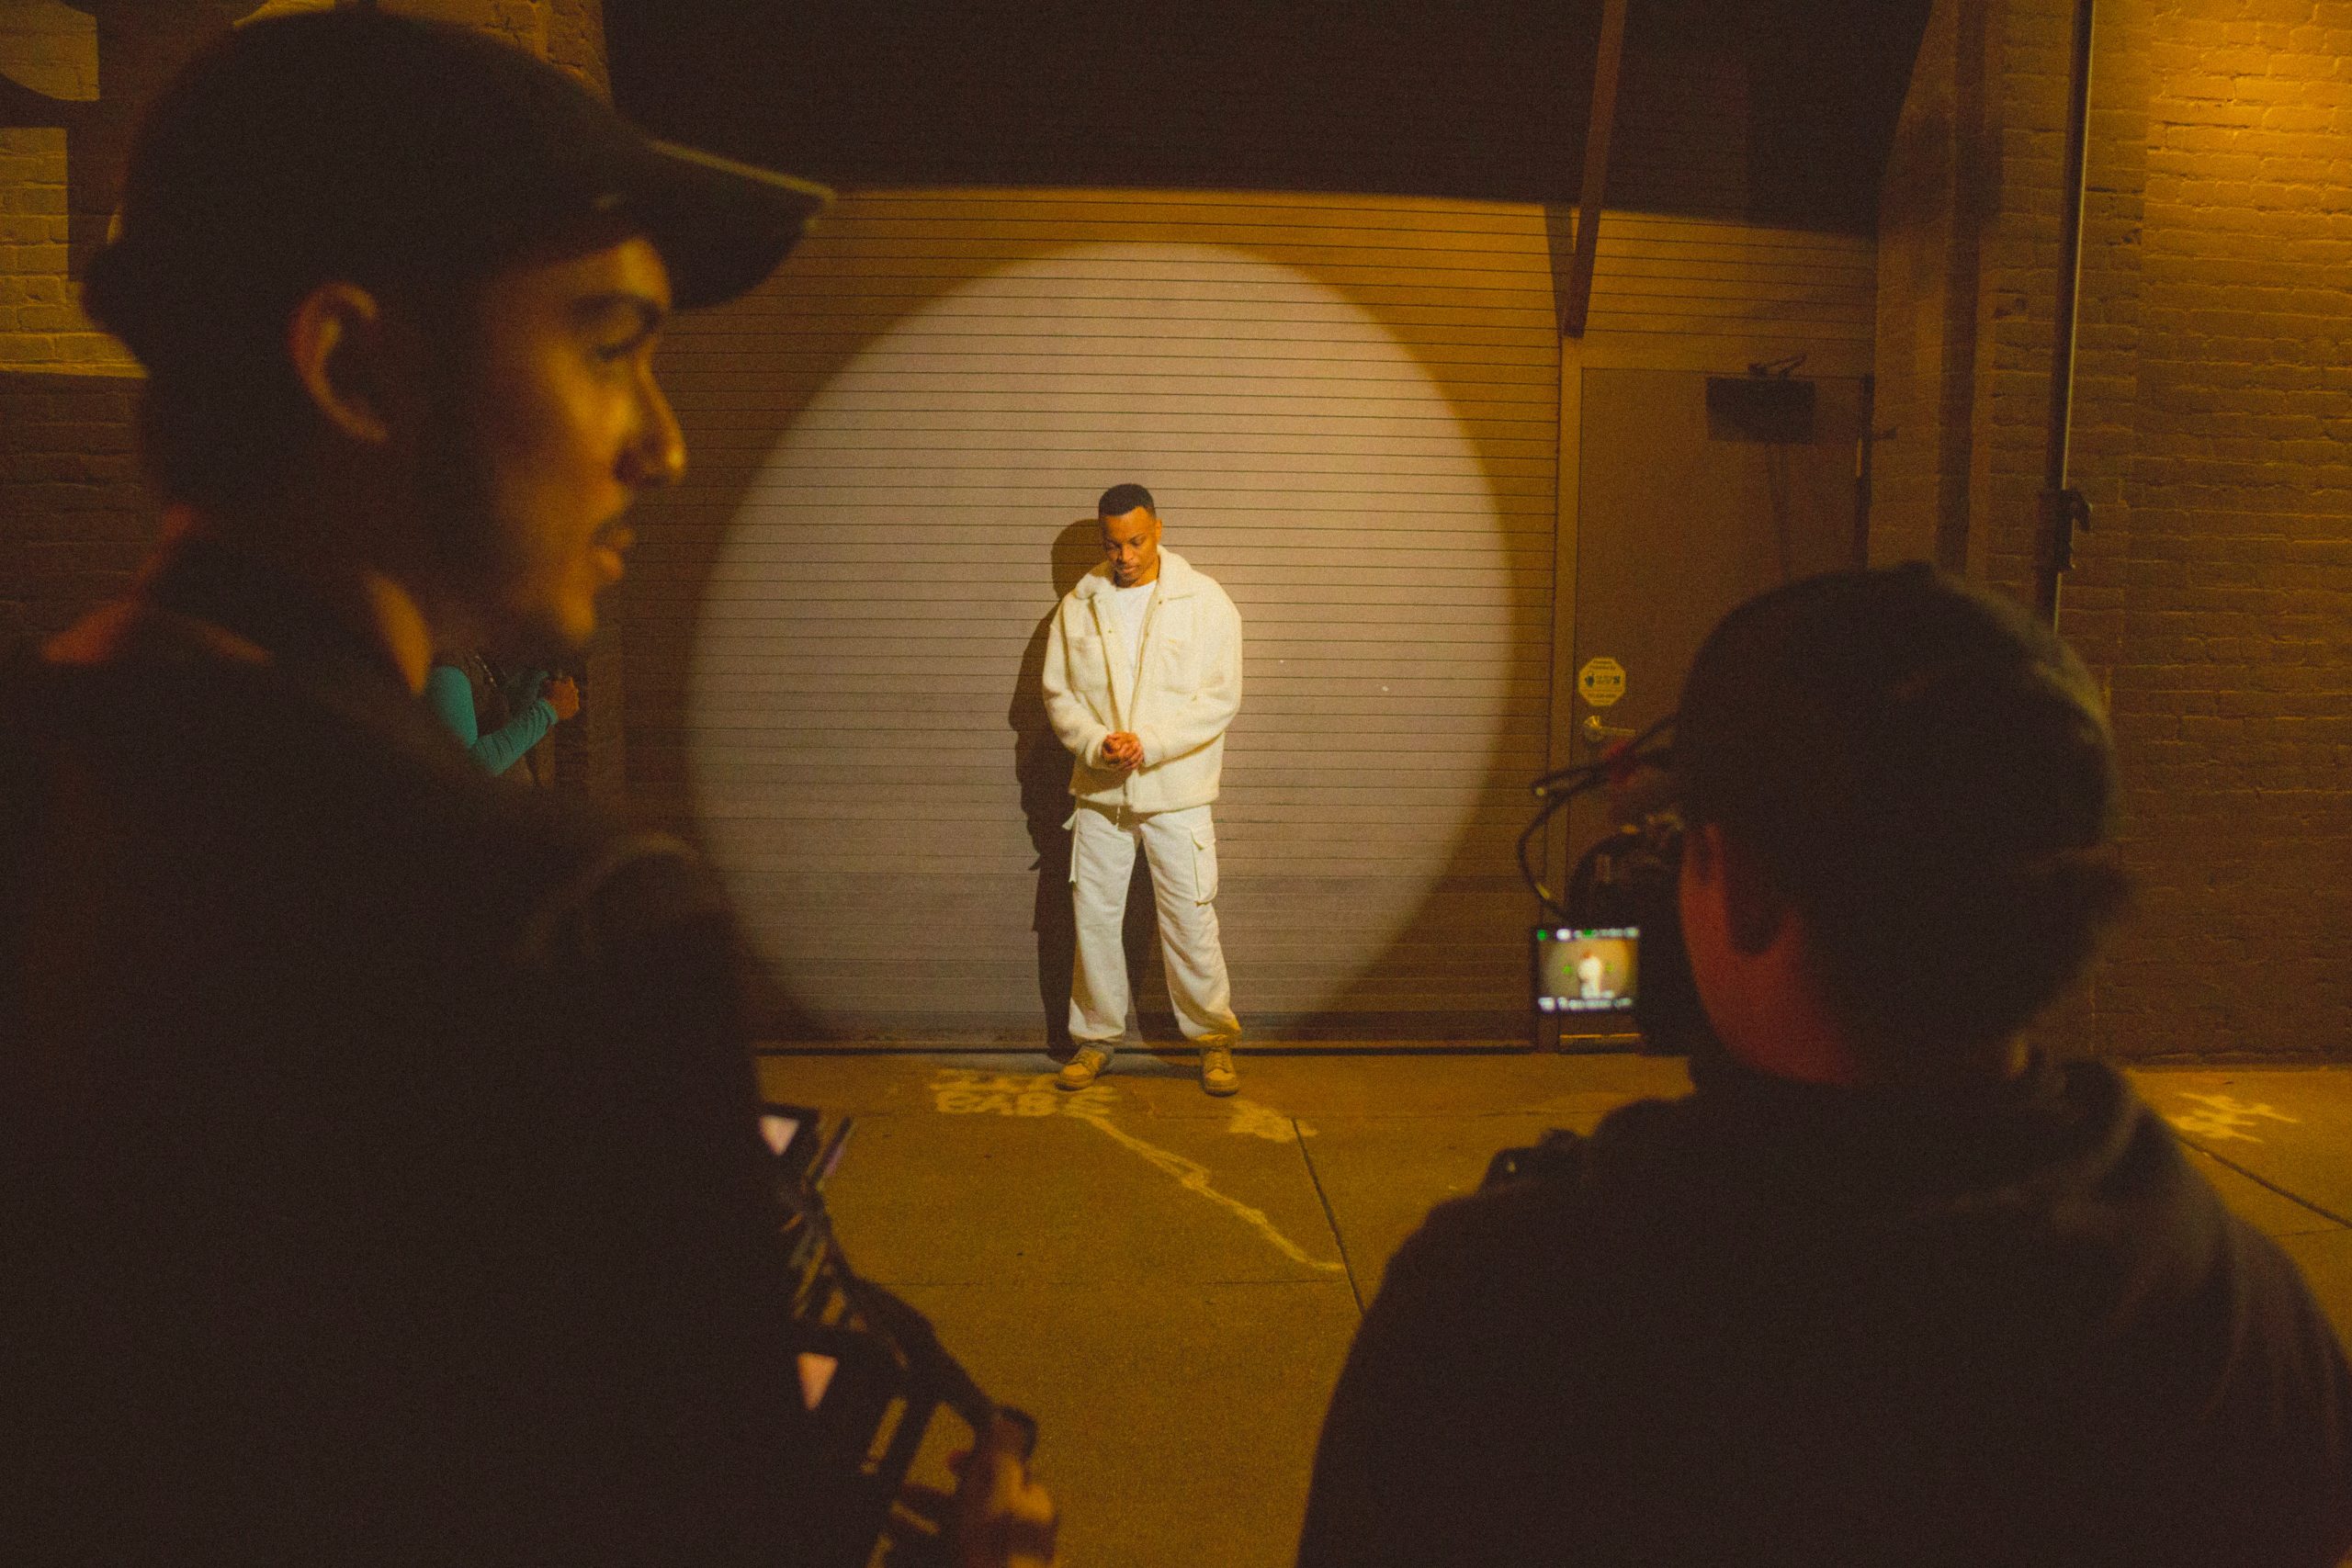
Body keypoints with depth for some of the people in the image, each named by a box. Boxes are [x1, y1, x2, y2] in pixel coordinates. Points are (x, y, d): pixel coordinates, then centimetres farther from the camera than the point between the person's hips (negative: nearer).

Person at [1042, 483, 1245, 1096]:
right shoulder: (1077, 607, 4)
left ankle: (1214, 1036, 19)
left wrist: (1148, 743, -18)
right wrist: (1095, 743, -13)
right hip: (1099, 792, 3)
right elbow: (1058, 693, 6)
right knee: (1094, 918, 8)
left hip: (1176, 792, -2)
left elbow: (1220, 696, -9)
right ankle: (1097, 1034, 25)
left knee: (1191, 921, 1)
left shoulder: (1205, 601, -4)